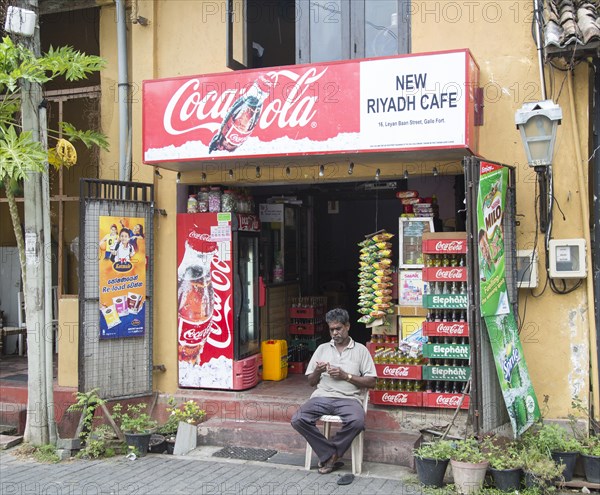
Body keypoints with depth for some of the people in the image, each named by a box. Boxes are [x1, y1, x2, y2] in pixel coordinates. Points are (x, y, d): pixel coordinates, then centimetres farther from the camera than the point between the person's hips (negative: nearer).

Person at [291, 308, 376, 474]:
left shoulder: (360, 350, 10)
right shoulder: (322, 349, 19)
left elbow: (371, 382, 4)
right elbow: (311, 382, 20)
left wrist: (345, 376, -7)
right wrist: (317, 372, -4)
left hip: (349, 398, -2)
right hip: (322, 396, 3)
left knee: (357, 422, -36)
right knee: (298, 420, -26)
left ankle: (328, 453, -11)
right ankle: (331, 453, -10)